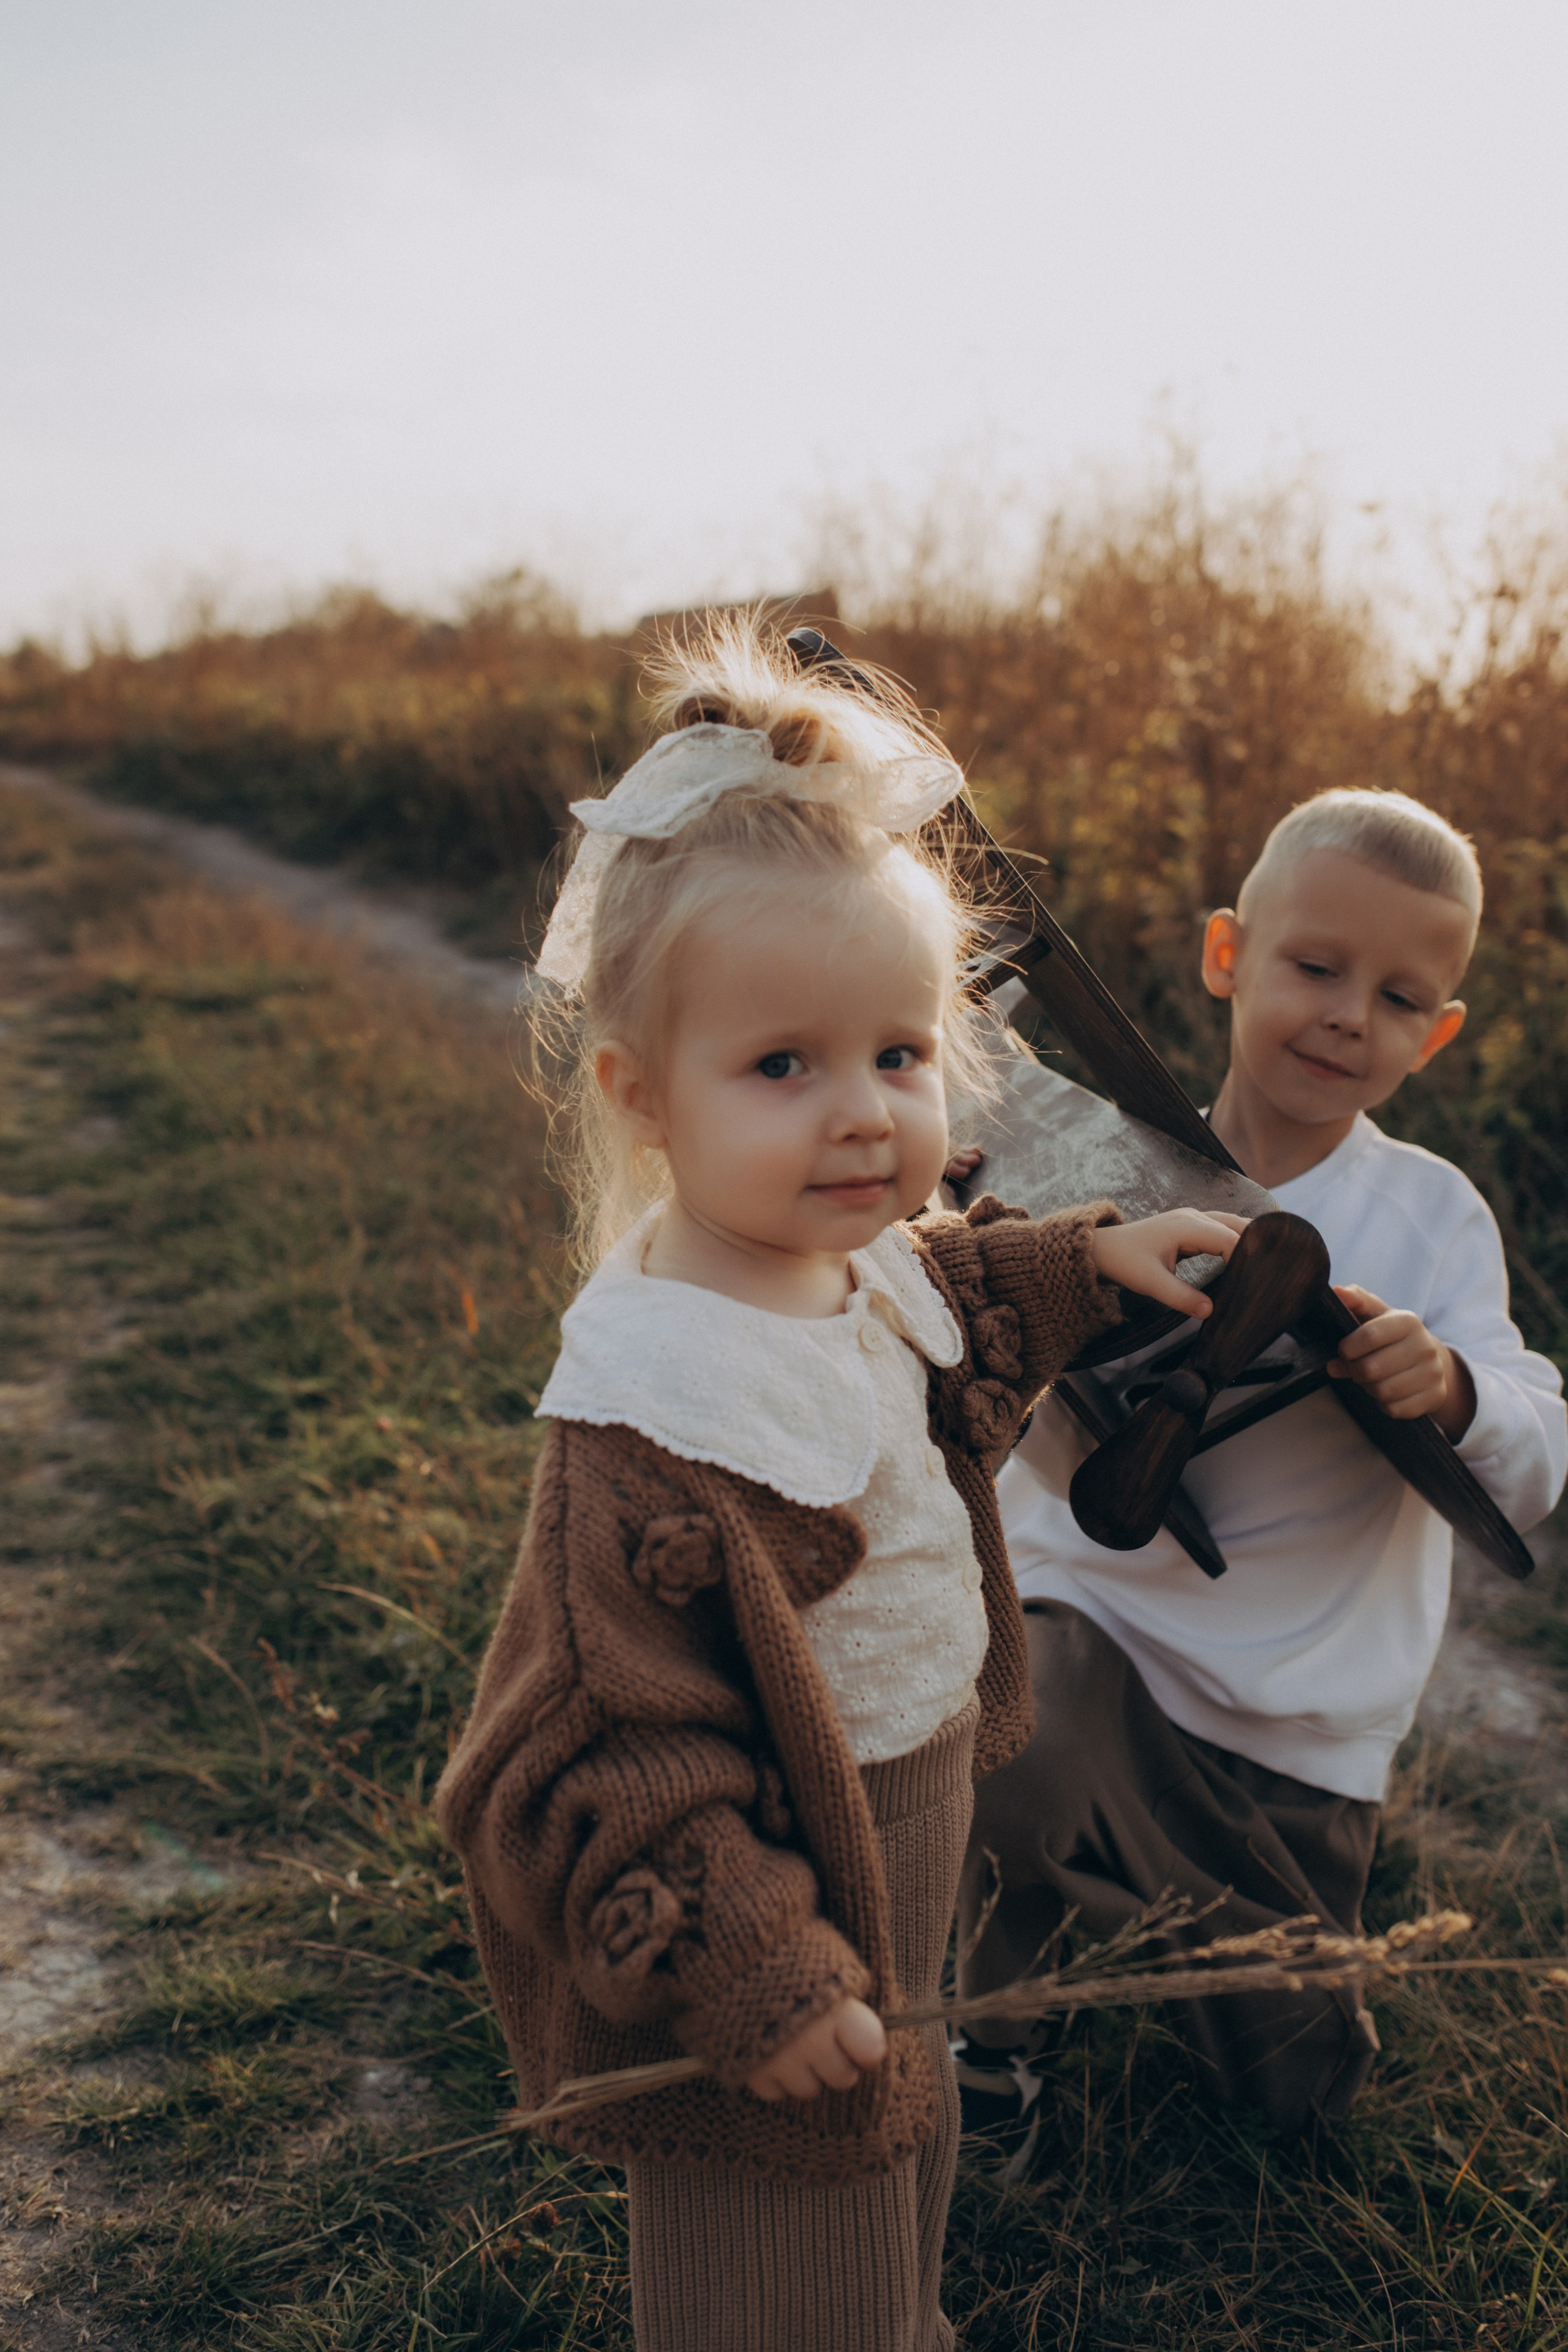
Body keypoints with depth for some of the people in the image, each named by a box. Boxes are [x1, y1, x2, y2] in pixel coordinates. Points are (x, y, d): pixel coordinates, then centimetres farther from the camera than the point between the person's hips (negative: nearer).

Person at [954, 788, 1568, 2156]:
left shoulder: (1432, 1216, -6)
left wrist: (1449, 1388, -32)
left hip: (1302, 1717, 2)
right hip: (1093, 1606, -2)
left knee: (1295, 2091, 15)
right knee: (1023, 1766, -37)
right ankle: (1001, 2025, -2)